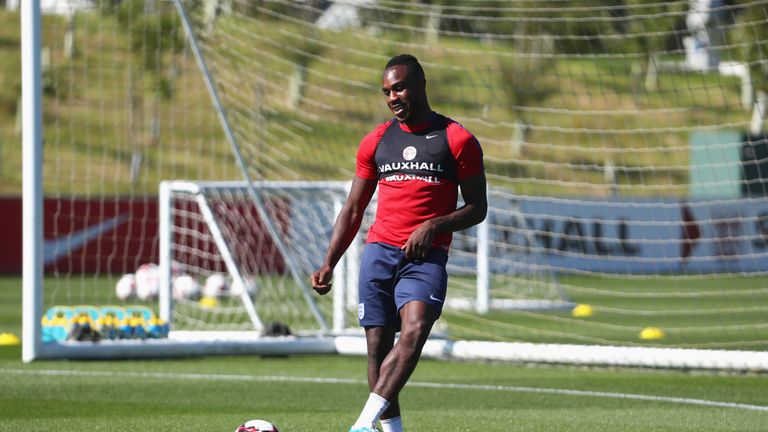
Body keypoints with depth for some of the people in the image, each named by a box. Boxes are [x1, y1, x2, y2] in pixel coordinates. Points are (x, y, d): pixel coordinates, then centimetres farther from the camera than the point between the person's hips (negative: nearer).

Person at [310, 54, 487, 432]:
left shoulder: (457, 140, 4)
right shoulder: (376, 142, 15)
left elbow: (477, 208, 5)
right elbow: (353, 210, 18)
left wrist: (434, 225, -12)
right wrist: (329, 264, 7)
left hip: (426, 257, -4)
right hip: (379, 250, 4)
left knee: (414, 331, -26)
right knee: (378, 345, -3)